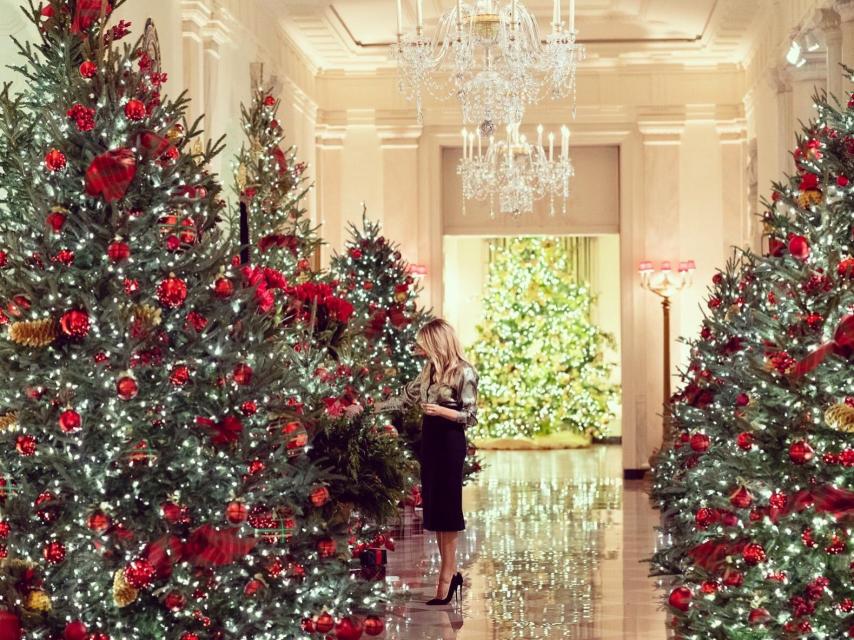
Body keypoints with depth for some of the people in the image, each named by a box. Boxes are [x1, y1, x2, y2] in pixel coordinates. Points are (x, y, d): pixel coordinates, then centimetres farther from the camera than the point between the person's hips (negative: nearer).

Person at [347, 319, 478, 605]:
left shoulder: (464, 372, -10)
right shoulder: (430, 370, 11)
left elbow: (471, 417, -10)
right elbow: (404, 399, 16)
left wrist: (441, 410, -21)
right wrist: (367, 408, 13)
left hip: (450, 442, -7)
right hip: (430, 439, 7)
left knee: (446, 506, -5)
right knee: (434, 507, 5)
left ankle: (447, 575, 0)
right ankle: (450, 573, 10)